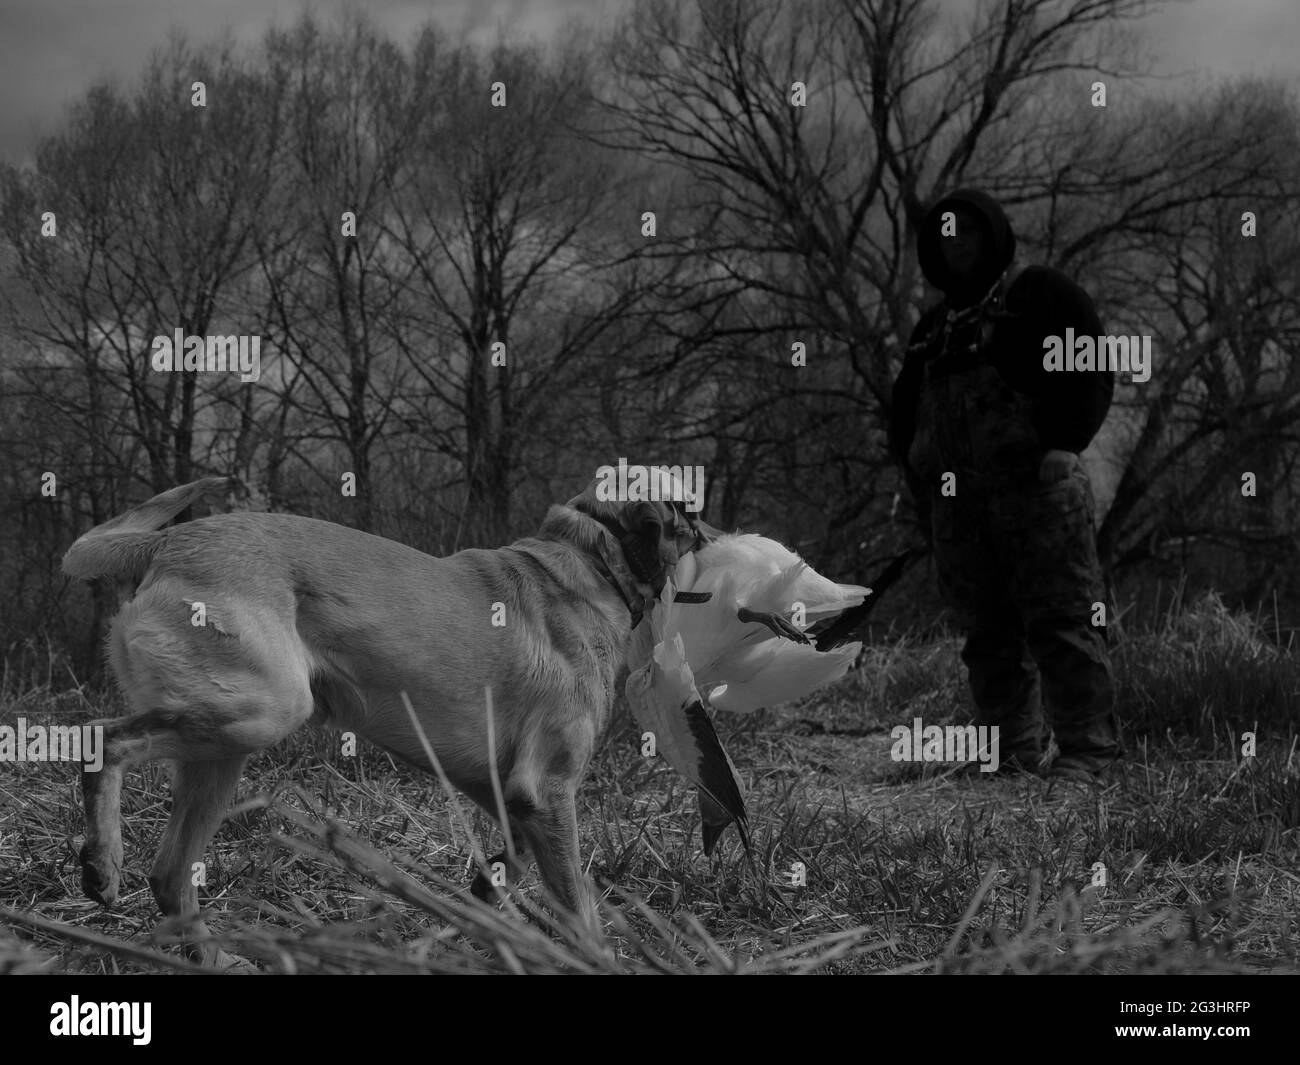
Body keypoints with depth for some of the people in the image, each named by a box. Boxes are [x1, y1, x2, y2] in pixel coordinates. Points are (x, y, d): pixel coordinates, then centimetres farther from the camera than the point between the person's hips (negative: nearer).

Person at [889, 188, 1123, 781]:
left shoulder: (1041, 295, 6)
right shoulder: (934, 327, 25)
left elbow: (1091, 369, -4)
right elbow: (905, 408, 29)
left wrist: (1063, 443, -15)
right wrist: (916, 470, 14)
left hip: (1035, 481, -6)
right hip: (956, 499, 6)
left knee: (1061, 619, -10)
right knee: (988, 631, 5)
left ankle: (1088, 748, -9)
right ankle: (1012, 752, 8)